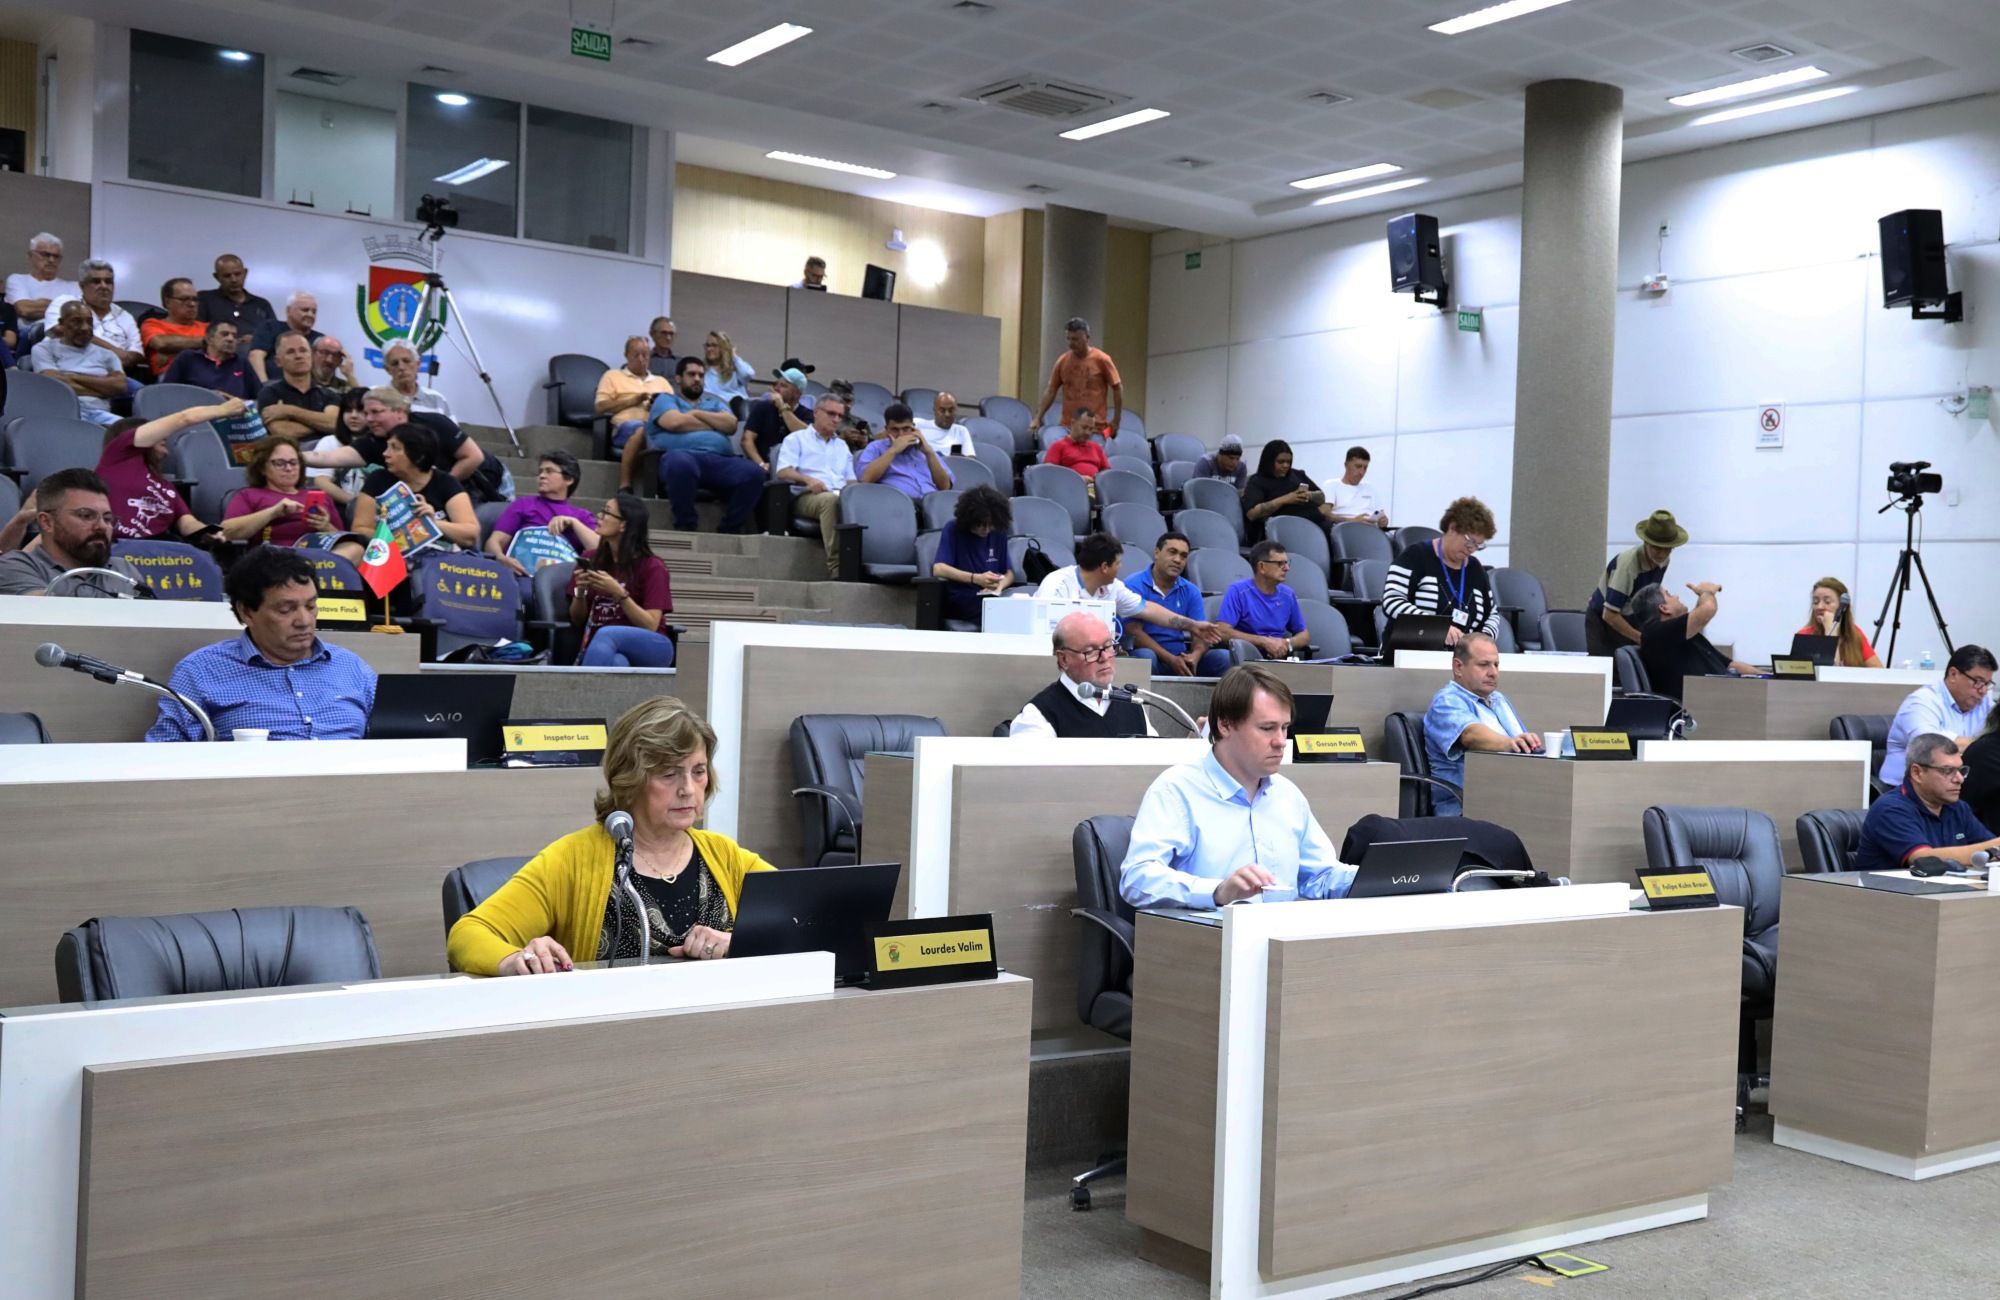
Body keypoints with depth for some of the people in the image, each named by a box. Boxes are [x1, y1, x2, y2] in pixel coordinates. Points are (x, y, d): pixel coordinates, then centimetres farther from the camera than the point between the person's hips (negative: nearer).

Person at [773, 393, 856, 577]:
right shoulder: (796, 439, 18)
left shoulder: (842, 446, 34)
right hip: (806, 498, -4)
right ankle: (836, 565, -47)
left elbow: (851, 480, 25)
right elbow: (783, 472, 2)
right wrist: (808, 480, -18)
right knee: (830, 499, -41)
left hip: (842, 496, 4)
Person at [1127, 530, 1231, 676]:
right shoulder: (1135, 586, -5)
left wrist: (1194, 656, -21)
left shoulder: (1191, 591, 11)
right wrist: (1171, 659, -23)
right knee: (1145, 656, -37)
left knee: (1224, 657, -18)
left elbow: (1200, 633, 4)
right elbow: (1134, 632, -13)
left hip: (1181, 658, 4)